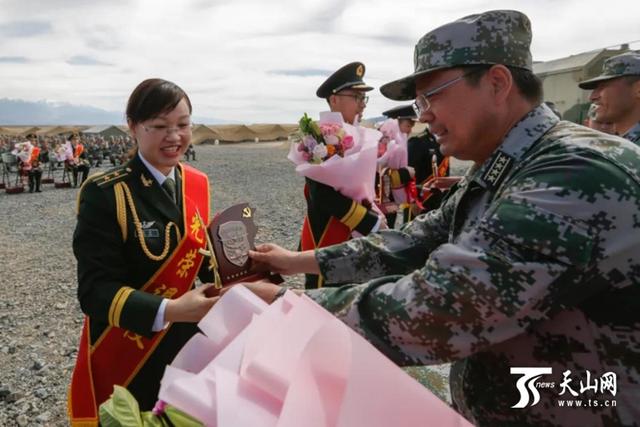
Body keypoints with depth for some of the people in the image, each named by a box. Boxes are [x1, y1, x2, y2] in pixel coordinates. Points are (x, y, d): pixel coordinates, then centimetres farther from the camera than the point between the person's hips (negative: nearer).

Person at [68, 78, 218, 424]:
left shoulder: (196, 183, 0)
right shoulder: (105, 194, -18)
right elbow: (95, 290, -22)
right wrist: (167, 311, -36)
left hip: (186, 344, 6)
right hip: (124, 353, -5)